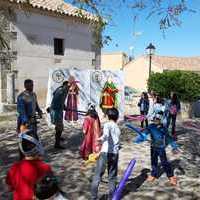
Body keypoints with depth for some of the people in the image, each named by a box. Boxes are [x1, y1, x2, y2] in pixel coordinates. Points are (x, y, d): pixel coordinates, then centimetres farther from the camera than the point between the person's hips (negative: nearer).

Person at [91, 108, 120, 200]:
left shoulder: (107, 124, -2)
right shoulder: (117, 128, 16)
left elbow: (106, 135, -23)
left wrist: (100, 139, -6)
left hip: (105, 152, -5)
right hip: (115, 153, 5)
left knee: (97, 175, 3)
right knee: (112, 177, 14)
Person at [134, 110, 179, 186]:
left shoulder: (163, 129, -16)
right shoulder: (151, 127, -8)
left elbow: (169, 138, -10)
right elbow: (145, 133, -12)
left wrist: (174, 147, -9)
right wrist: (139, 138, -30)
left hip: (161, 148, -4)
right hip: (153, 148, 4)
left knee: (164, 162, 0)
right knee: (153, 161, 16)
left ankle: (171, 176, 17)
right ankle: (154, 174, 35)